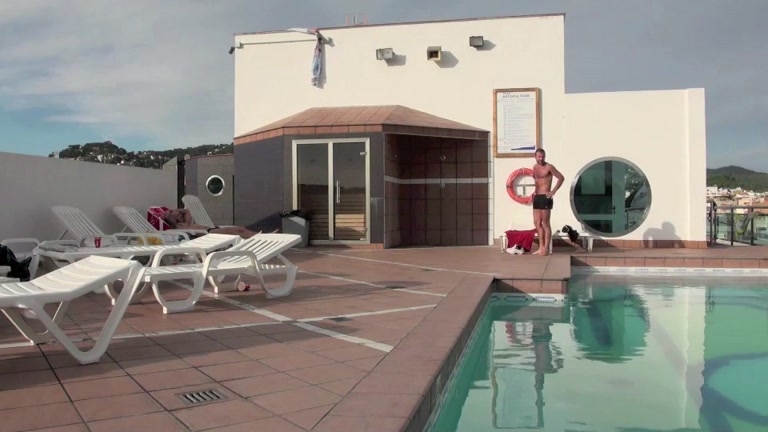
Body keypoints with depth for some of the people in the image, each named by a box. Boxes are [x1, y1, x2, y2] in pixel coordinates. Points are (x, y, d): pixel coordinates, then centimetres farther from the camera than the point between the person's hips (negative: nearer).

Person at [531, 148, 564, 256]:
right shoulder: (534, 167, 14)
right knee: (537, 223, 8)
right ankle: (541, 247, 15)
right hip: (537, 197, 8)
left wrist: (553, 191, -11)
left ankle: (546, 248, 0)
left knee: (545, 223, -4)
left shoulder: (549, 167, -7)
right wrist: (535, 191, 14)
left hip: (545, 197, -8)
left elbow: (561, 178, -8)